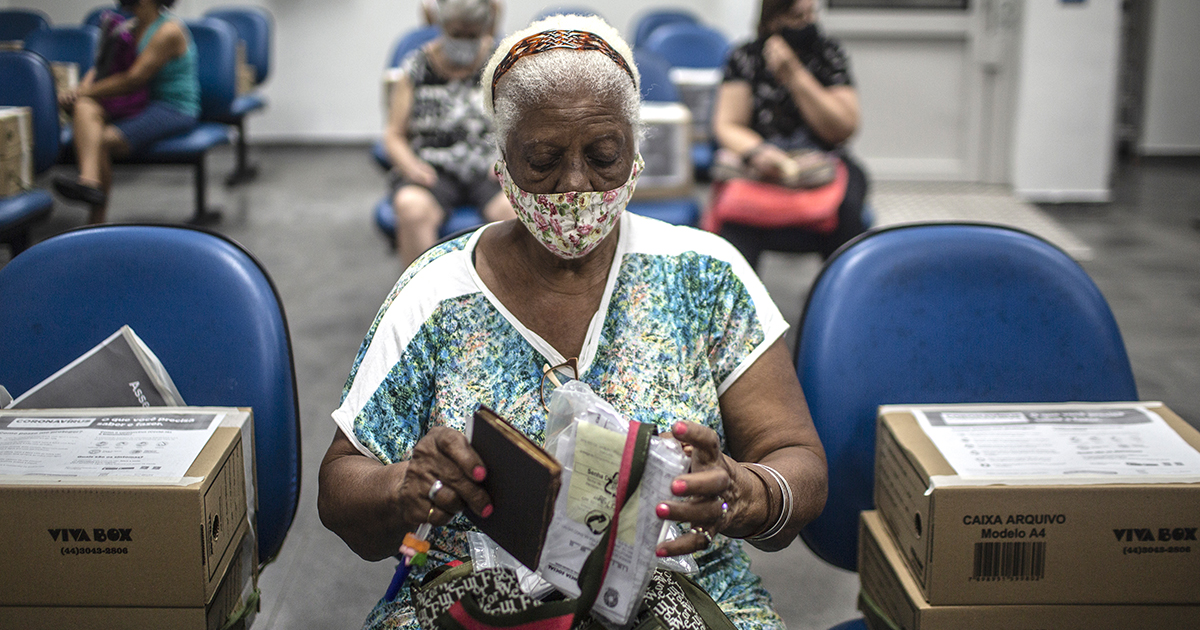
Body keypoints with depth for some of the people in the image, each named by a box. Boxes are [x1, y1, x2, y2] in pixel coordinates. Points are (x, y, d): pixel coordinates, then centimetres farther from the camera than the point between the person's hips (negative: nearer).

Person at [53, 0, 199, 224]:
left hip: (174, 108, -8)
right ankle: (89, 179, -42)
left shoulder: (169, 31, -13)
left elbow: (133, 79, -18)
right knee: (85, 107, -22)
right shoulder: (131, 28, 17)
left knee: (104, 141, -24)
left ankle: (97, 221, -16)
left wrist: (84, 91, -13)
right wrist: (83, 88, -8)